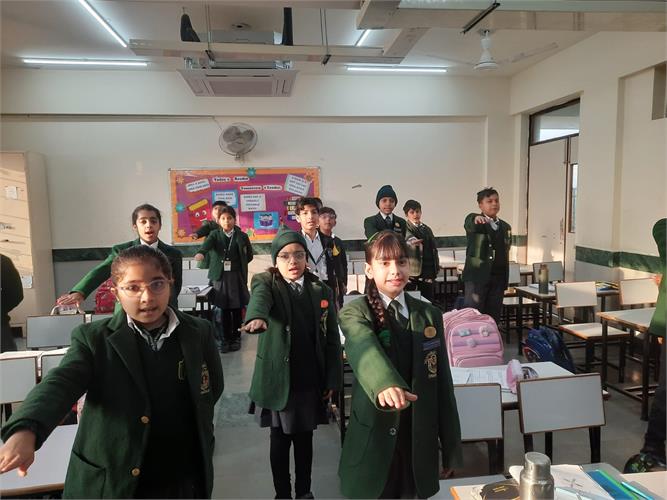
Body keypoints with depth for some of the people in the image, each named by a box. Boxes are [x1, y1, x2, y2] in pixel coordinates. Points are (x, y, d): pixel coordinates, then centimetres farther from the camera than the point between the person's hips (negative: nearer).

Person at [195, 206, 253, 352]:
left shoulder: (242, 236, 3)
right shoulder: (215, 234, 4)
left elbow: (249, 255, 13)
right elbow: (207, 244, -19)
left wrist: (238, 263, 4)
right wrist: (200, 253, -38)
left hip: (237, 277, -1)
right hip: (220, 276, 1)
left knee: (237, 310, 3)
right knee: (224, 310, 5)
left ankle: (236, 338, 18)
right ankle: (227, 338, 16)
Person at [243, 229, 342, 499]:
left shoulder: (322, 291, 2)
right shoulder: (265, 283, -4)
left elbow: (332, 339, 4)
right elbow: (258, 298, -30)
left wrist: (332, 379, 0)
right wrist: (256, 317, -53)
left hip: (311, 380, 2)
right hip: (278, 379, -2)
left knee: (304, 439, 16)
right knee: (280, 440, 11)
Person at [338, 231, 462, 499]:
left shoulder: (430, 315, 1)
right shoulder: (355, 313, -10)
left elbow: (443, 382, 4)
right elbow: (366, 351, -33)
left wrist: (450, 444, 6)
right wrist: (386, 385, -53)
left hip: (420, 440, 3)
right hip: (373, 438, -3)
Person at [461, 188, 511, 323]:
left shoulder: (505, 227, 14)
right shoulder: (473, 221, -3)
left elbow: (505, 254, 19)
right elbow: (470, 225, -29)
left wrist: (505, 281, 16)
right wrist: (477, 218, -53)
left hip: (498, 278, 5)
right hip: (477, 276, -5)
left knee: (493, 318, 8)